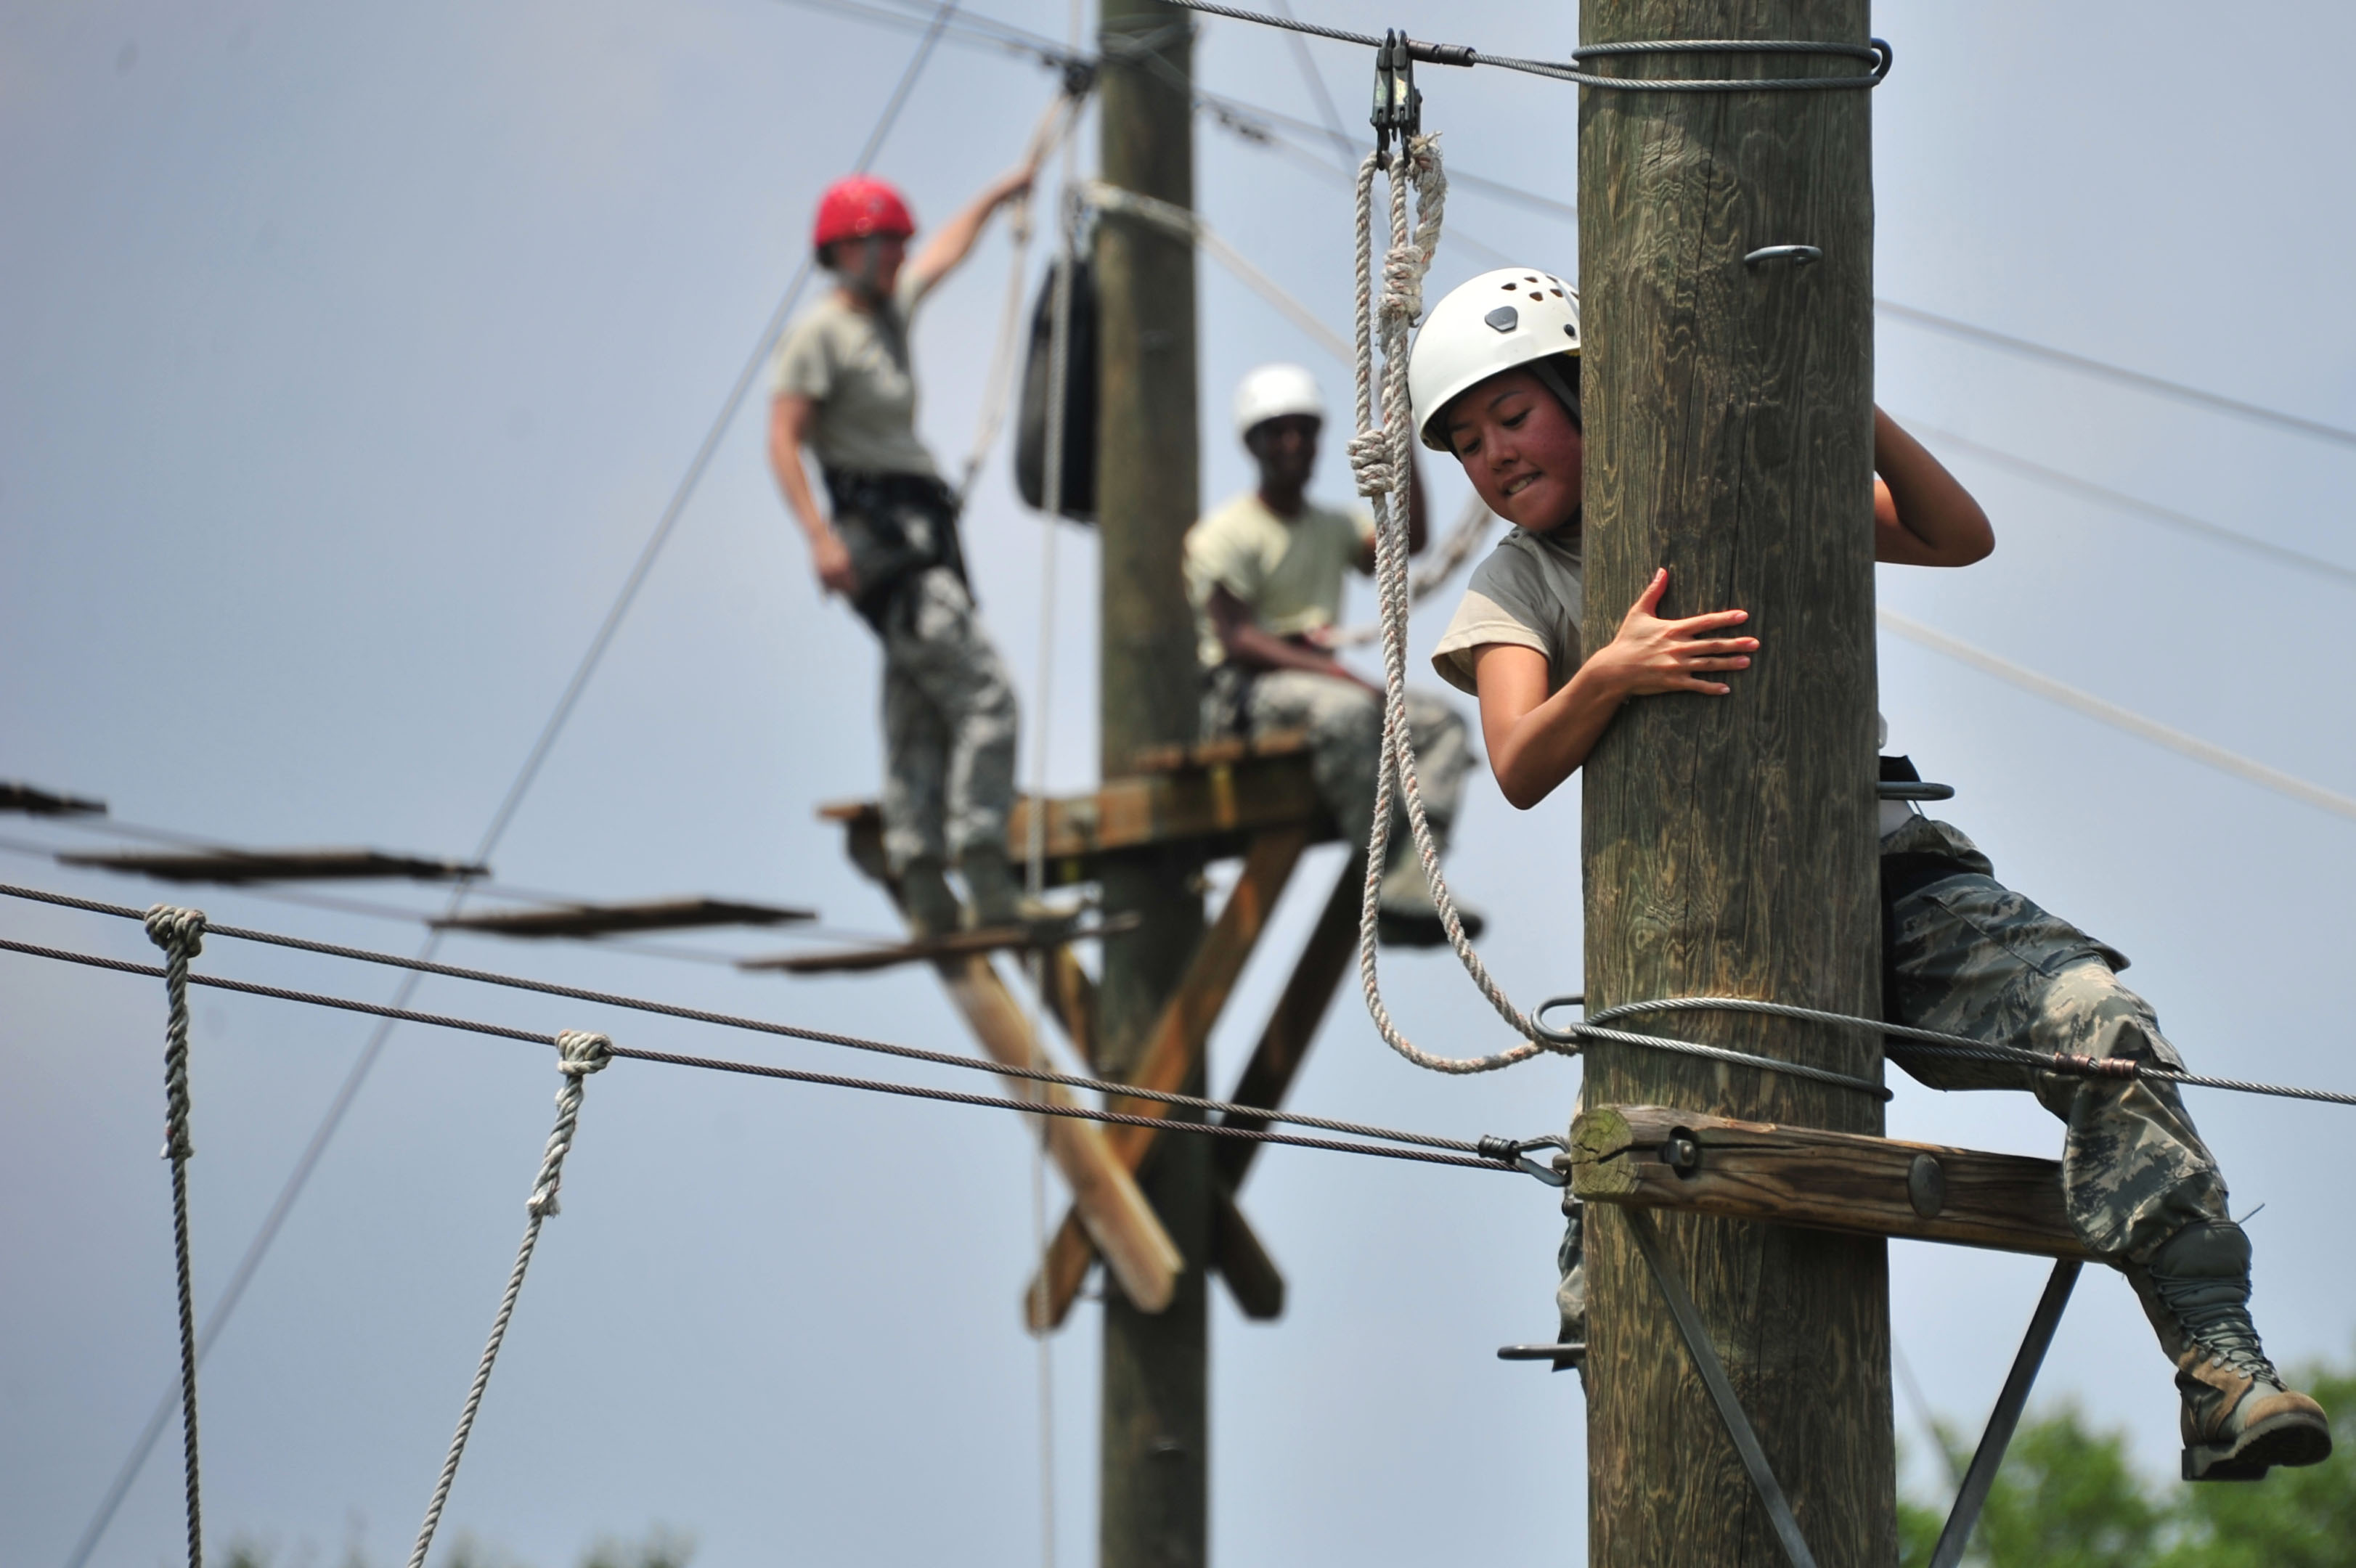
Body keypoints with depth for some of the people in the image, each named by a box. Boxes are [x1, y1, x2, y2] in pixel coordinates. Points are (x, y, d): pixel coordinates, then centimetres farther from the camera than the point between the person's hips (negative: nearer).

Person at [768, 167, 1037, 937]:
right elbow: (784, 440, -15)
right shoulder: (819, 334, -8)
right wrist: (821, 535, -24)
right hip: (881, 535, -10)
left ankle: (926, 892, 5)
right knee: (982, 692, -18)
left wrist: (996, 196, 45)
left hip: (924, 525, 10)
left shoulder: (889, 311, 17)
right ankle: (986, 883, -23)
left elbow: (943, 254, 36)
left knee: (921, 713, 6)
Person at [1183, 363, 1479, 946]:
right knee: (1347, 712, -37)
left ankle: (1407, 887, -30)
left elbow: (1406, 541, -2)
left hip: (1313, 676, 8)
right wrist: (1338, 674, -24)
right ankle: (1397, 884, -40)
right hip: (1243, 695, -8)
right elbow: (1236, 640, -15)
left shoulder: (1332, 527, 17)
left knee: (1441, 722, -12)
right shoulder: (1229, 533, -5)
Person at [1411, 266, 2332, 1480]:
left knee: (2103, 1027, -24)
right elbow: (1521, 767, -10)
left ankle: (2220, 1374, -29)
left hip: (1879, 870, 0)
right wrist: (1607, 677, -31)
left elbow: (1960, 539, 3)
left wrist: (1853, 412, -12)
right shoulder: (1514, 588, 9)